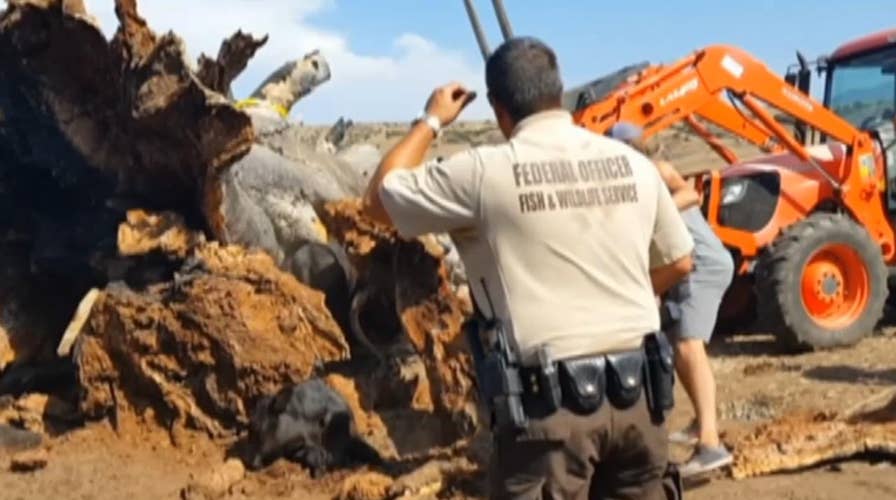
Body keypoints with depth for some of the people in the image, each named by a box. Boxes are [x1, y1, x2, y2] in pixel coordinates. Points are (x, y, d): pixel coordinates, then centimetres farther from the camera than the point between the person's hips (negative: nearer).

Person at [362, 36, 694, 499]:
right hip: (637, 391, 5)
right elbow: (677, 262, 16)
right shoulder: (633, 163, 6)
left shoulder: (483, 172, -9)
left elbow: (379, 199, 4)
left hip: (549, 401, -5)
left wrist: (430, 120, 15)